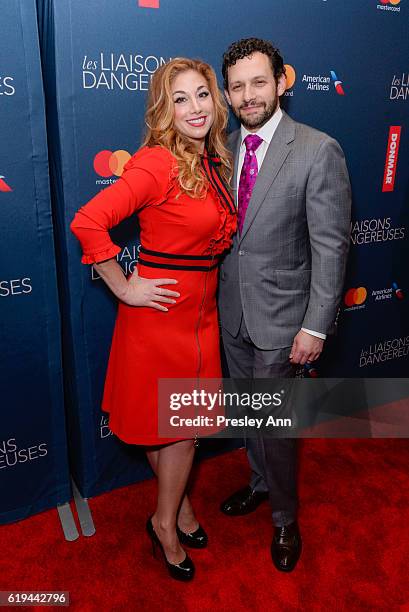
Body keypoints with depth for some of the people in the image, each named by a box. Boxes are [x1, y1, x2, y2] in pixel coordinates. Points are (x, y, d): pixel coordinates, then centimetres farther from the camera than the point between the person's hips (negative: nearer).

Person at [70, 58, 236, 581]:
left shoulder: (213, 161, 7)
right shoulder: (157, 162, -18)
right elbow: (87, 222, -27)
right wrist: (124, 288, -19)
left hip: (200, 312, 7)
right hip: (161, 313, -7)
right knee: (173, 423, 9)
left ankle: (176, 507, 43)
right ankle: (166, 521, 35)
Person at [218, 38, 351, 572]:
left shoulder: (318, 151, -13)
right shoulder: (224, 148, 5)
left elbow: (331, 247, -14)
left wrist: (316, 327, -16)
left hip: (280, 316, -5)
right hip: (232, 311, 6)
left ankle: (285, 519, 31)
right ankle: (261, 482, 47)